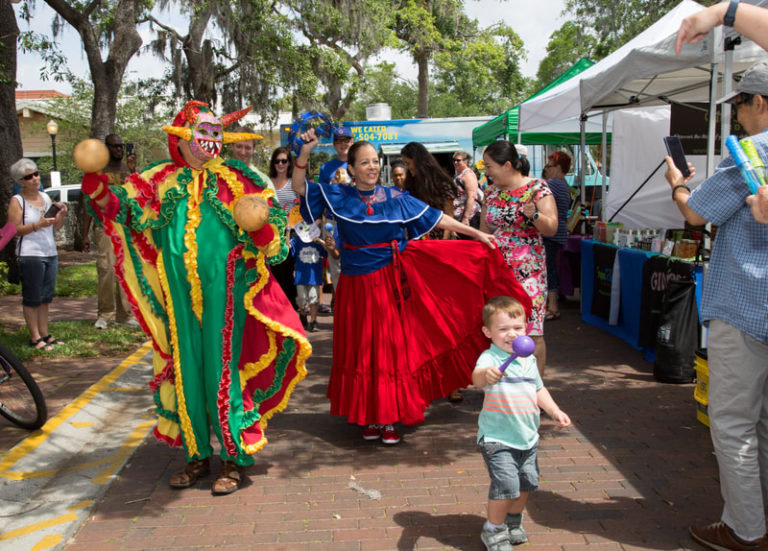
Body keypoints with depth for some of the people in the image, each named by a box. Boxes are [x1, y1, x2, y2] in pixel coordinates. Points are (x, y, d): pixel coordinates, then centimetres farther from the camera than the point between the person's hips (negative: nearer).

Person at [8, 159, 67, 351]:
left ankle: (45, 334, 18)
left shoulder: (45, 197, 14)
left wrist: (61, 215, -3)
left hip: (51, 254, 6)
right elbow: (14, 229, -11)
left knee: (46, 298, 11)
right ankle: (35, 338, 2)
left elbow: (57, 226, 17)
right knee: (32, 298, -2)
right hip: (30, 255, -6)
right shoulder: (17, 201, -4)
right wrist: (37, 225, -22)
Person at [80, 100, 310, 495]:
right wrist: (99, 190, -8)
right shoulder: (164, 180, 9)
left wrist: (259, 228, -22)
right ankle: (197, 454, 24)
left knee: (223, 367, -2)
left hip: (223, 292, -3)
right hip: (179, 295, 3)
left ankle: (234, 457, 11)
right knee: (187, 368, 10)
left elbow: (268, 226, 0)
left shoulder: (234, 178, 2)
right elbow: (123, 209, 10)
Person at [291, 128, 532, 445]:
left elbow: (435, 218, 5)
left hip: (392, 281, 1)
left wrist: (476, 233, 4)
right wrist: (305, 153, -12)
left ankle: (389, 418, 14)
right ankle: (369, 416, 18)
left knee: (392, 348, 4)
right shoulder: (338, 196, 2)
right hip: (357, 285, 0)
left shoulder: (395, 198, 3)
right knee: (362, 350, 5)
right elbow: (299, 187, 2)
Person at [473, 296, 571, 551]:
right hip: (498, 438, -7)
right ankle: (493, 530, 13)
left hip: (528, 436, 7)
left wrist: (555, 411, 10)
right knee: (506, 484, -11)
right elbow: (477, 376, -41)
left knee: (527, 482, 16)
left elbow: (538, 389, 21)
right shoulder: (490, 358, -17)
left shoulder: (529, 359, 7)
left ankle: (513, 520, 43)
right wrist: (485, 375, -63)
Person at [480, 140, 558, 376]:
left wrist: (534, 215, -27)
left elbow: (552, 228, -9)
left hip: (528, 270, -5)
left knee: (531, 332, -6)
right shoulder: (491, 193, 12)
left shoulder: (537, 188, -4)